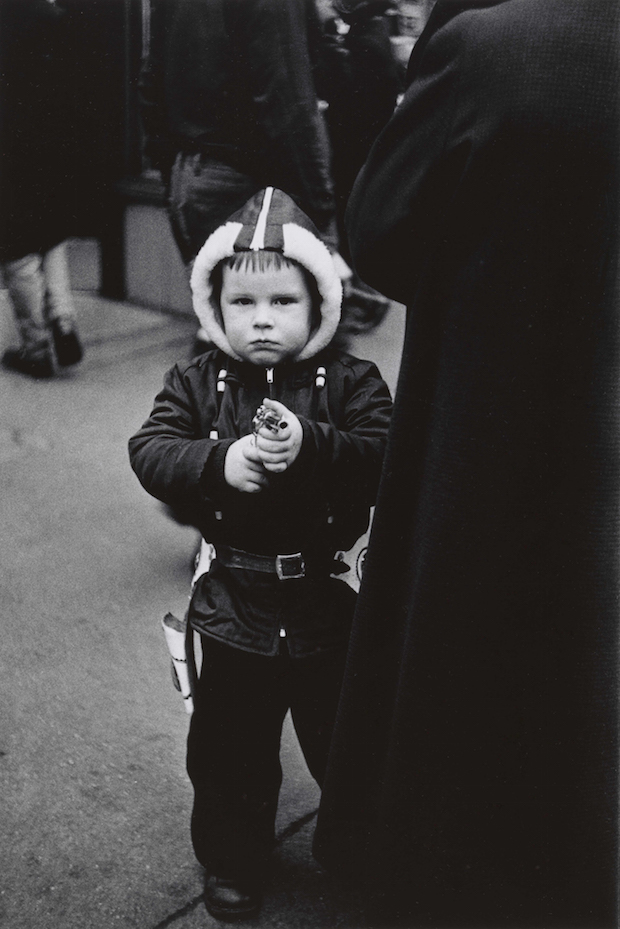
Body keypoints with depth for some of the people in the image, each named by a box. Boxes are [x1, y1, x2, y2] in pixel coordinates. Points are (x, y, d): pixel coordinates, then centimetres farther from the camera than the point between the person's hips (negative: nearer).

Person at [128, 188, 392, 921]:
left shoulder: (351, 382, -7)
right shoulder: (196, 383, -2)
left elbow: (384, 459, -19)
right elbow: (150, 452, -13)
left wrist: (310, 445, -36)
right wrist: (218, 462, -31)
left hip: (330, 604, -1)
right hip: (235, 607, 1)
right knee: (229, 750, 16)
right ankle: (232, 861, 41)